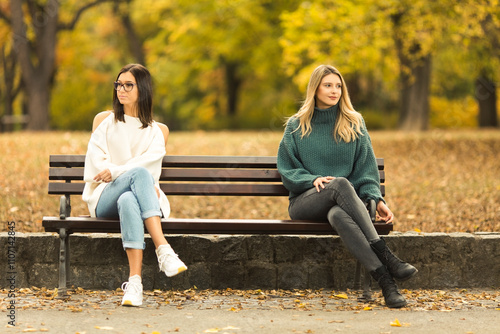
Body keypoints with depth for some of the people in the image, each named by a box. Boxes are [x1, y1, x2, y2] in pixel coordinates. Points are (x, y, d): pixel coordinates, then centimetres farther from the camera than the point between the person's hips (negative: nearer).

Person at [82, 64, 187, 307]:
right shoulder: (104, 121, 18)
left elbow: (151, 161, 0)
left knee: (128, 201, -41)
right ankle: (163, 249, -52)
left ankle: (134, 281, -54)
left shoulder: (157, 131, 19)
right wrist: (137, 178, -11)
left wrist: (115, 171, -16)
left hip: (138, 194, 1)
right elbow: (95, 160, 5)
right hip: (105, 198, -1)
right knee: (139, 173, -37)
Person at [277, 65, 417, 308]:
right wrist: (312, 179, -13)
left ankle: (383, 280, -53)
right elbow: (286, 170, 7)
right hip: (304, 201, -1)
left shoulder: (354, 124, 12)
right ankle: (385, 257, -48)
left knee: (338, 215, -41)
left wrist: (376, 199, -9)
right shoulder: (296, 126, 11)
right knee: (340, 184, -37)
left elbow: (365, 169, 7)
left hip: (343, 201, 1)